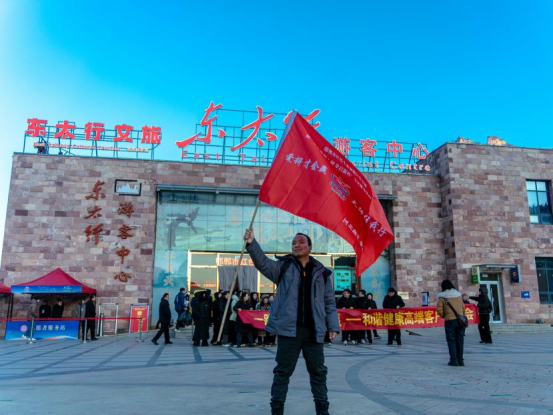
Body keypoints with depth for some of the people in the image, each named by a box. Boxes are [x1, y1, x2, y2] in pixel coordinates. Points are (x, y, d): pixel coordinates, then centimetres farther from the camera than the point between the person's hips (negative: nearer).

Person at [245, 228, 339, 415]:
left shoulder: (322, 272, 9)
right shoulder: (284, 266, 5)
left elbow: (329, 302, 12)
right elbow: (263, 263, -13)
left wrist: (333, 326, 3)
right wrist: (251, 244, -30)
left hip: (314, 331, 2)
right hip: (289, 329, -2)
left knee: (318, 371, 12)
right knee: (283, 371, 5)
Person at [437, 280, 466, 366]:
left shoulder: (442, 297, -4)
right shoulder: (459, 295, 8)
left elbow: (439, 309, -9)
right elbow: (463, 307, 9)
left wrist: (443, 316, 8)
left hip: (449, 320, -4)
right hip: (460, 320, 4)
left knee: (451, 341, 3)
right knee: (460, 340, 10)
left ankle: (454, 360, 0)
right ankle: (460, 360, 14)